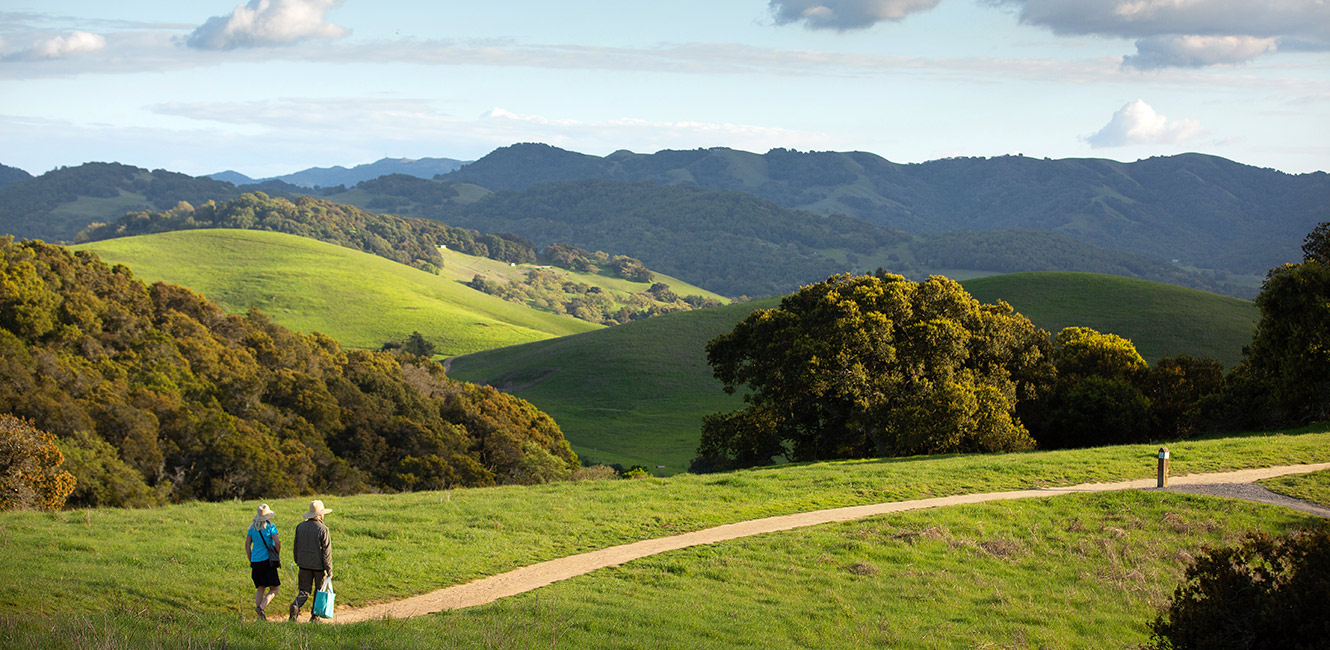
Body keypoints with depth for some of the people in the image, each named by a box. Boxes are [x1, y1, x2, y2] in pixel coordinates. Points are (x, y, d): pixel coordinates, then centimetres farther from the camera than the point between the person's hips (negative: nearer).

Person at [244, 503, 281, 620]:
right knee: (274, 589, 1)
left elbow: (247, 544, 8)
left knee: (260, 588, 15)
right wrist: (278, 555, 3)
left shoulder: (252, 527, 8)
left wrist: (250, 561, 14)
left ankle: (260, 616, 8)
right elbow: (277, 542, -14)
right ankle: (261, 607, -21)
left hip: (255, 562, 5)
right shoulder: (270, 526, -7)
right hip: (267, 560, -5)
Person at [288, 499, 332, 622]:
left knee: (304, 590, 8)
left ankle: (295, 606, -19)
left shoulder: (300, 527, 3)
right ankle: (315, 616, 16)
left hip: (304, 565, 4)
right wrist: (329, 570, -8)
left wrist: (298, 562, 22)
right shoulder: (322, 529, -13)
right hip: (319, 566, -4)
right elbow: (326, 551, -13)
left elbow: (296, 547, 11)